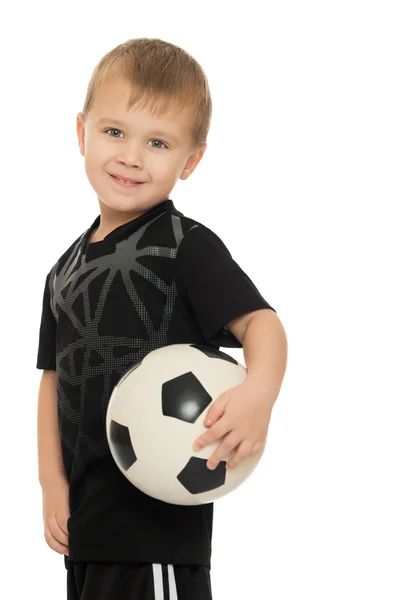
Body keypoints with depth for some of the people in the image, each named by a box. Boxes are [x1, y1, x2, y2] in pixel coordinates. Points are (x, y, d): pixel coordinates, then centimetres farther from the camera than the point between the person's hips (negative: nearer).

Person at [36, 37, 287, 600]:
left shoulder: (185, 246, -7)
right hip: (84, 516, 7)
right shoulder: (66, 269, 13)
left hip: (157, 517, -7)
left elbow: (260, 321, -16)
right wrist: (53, 481, 3)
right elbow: (53, 378, 14)